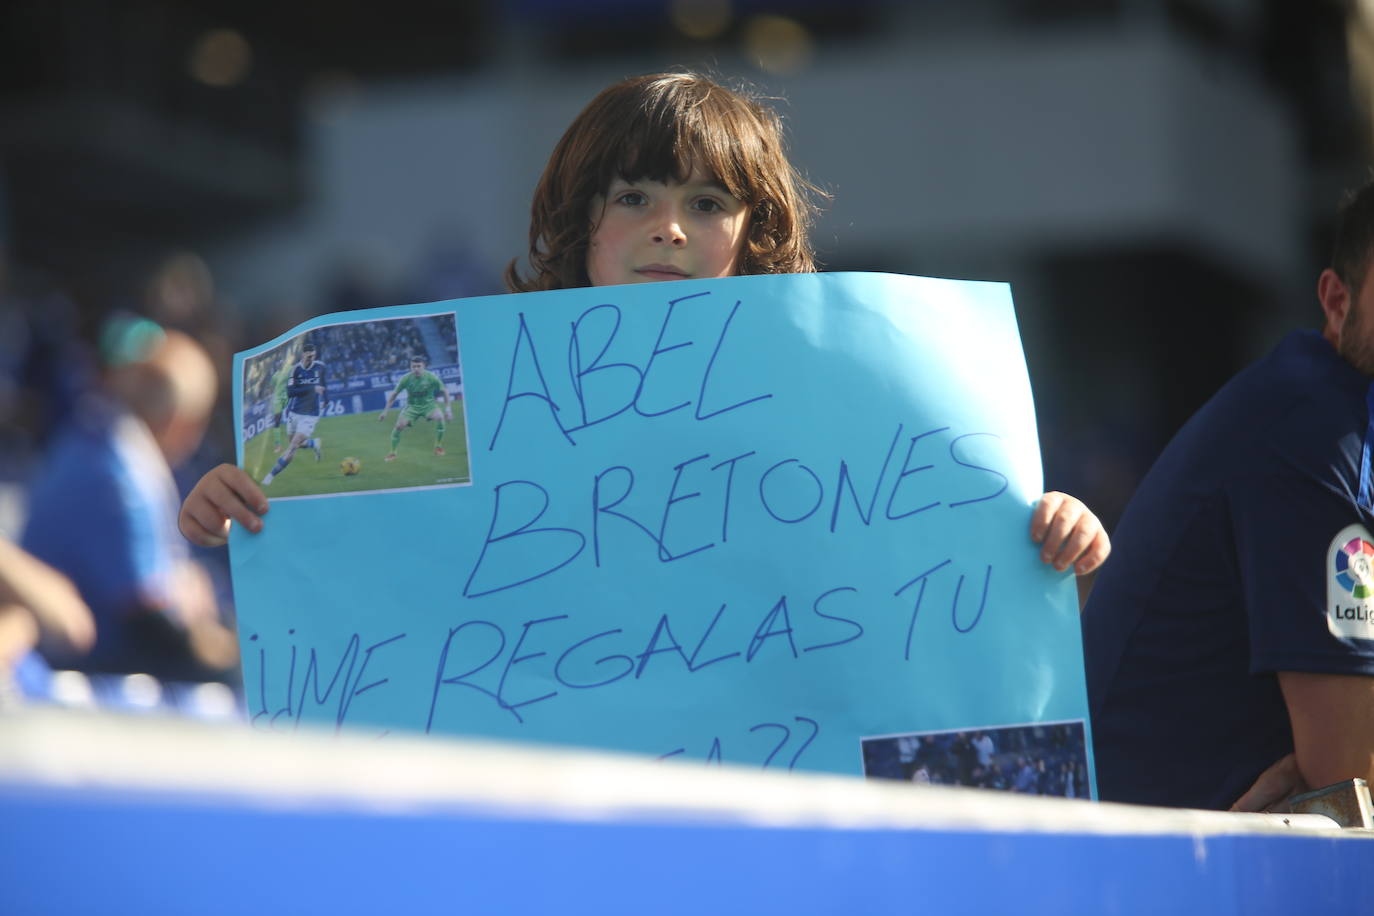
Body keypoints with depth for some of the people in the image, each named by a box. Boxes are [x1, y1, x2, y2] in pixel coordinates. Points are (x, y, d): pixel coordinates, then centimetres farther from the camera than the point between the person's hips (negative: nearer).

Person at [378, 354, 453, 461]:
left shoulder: (431, 377, -17)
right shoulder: (406, 379, -14)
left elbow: (444, 391, -4)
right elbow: (394, 394, -2)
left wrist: (448, 408, -10)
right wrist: (385, 411, -3)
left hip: (428, 405, -1)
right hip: (412, 407, 1)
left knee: (439, 417, -30)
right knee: (399, 425, -19)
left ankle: (438, 446, -9)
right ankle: (392, 452, 3)